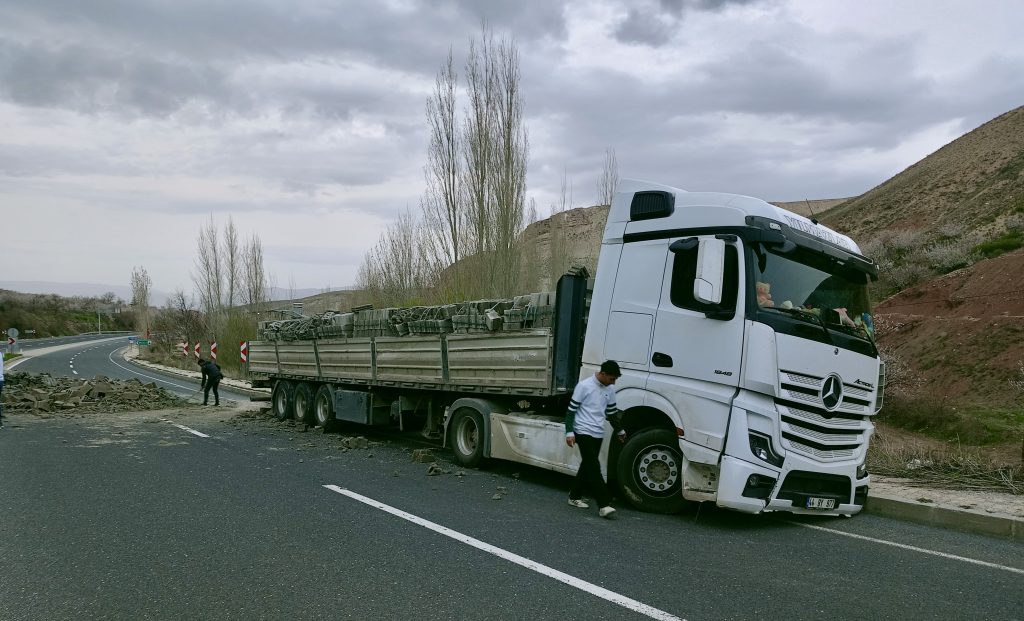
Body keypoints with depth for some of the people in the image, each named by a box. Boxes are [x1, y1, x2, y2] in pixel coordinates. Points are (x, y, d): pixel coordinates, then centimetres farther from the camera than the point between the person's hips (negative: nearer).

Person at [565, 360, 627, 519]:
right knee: (594, 468, -12)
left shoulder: (609, 390, 9)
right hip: (583, 432, -7)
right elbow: (571, 410, -9)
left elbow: (612, 412, 23)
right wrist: (569, 432, -14)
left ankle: (575, 496, 25)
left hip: (598, 434, 7)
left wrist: (619, 431, 31)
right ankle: (604, 505, -16)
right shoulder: (584, 386, -11)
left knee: (587, 466, 12)